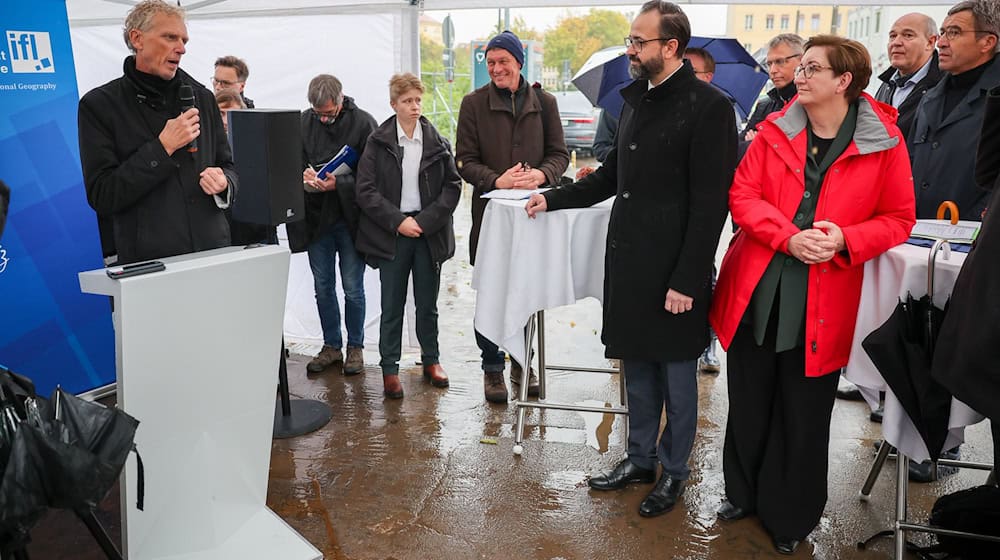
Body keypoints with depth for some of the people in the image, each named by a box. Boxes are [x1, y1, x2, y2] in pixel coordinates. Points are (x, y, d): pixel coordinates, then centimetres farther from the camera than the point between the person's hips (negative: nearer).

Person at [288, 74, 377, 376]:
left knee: (353, 288, 5)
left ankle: (355, 347, 21)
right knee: (323, 287, 12)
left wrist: (339, 183, -23)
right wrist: (303, 175, -12)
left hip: (350, 218, -4)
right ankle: (331, 346, 26)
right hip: (316, 218, 4)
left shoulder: (363, 123, -8)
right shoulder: (304, 121, 3)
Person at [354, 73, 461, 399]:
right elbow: (366, 191, -4)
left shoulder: (437, 142, 4)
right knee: (392, 306, 5)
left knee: (427, 303, 12)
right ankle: (389, 369, 15)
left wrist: (424, 221, -9)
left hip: (429, 234, 1)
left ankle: (431, 360, 27)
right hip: (391, 235, -1)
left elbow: (453, 186, 1)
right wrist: (398, 221, -13)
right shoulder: (378, 143, 0)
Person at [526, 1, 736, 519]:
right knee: (636, 366, 18)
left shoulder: (707, 106, -13)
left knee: (677, 374, 9)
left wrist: (687, 280, -19)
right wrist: (554, 198, 17)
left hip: (673, 271, -7)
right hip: (628, 261, 7)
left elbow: (710, 203, -17)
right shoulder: (635, 99, 12)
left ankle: (673, 472, 27)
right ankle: (640, 459, 35)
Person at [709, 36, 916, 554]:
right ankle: (742, 493, 37)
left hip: (823, 303, -2)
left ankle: (791, 517, 31)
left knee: (804, 415, 10)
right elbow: (742, 194, -3)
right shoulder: (775, 131, 3)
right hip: (756, 293, 2)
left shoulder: (884, 143, -3)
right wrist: (789, 236, -18)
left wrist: (844, 240, -18)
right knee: (749, 404, 15)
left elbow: (898, 219, 1)